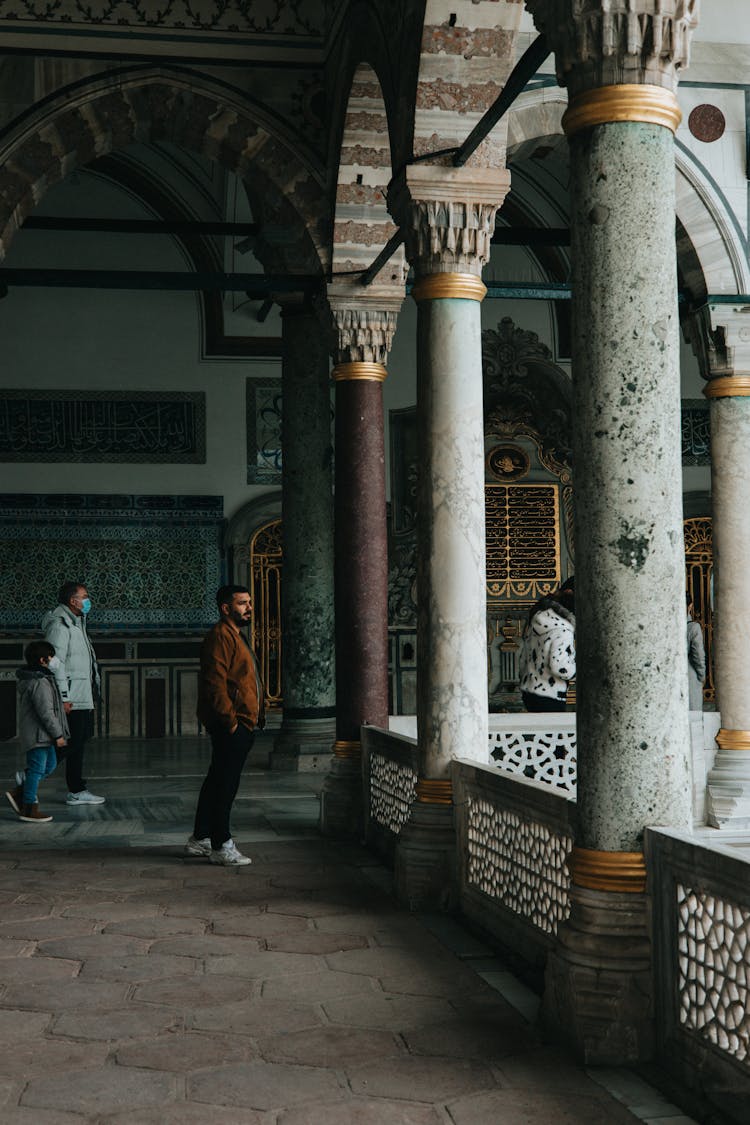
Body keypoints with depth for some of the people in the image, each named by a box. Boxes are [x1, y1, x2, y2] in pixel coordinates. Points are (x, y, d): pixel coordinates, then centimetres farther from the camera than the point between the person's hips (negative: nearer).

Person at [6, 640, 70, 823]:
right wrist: (58, 734, -17)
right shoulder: (40, 683, -21)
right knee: (37, 768, -3)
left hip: (41, 734, 11)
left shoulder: (29, 679, 13)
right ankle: (29, 808, 4)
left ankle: (18, 793, 19)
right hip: (38, 734, -11)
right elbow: (46, 712, -23)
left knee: (50, 764, 17)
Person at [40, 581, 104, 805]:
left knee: (78, 742, 11)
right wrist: (63, 698, -22)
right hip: (71, 698, -10)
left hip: (82, 697, 10)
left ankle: (77, 792, 16)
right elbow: (55, 663, -19)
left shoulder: (75, 622, 18)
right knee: (70, 743, -10)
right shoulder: (59, 624, -13)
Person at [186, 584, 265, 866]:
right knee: (225, 784, -7)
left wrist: (253, 719, 21)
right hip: (230, 726, -11)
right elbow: (215, 684, -21)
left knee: (217, 781, 15)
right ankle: (221, 847, -3)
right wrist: (231, 721, -21)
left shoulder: (235, 636, 21)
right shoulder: (220, 636, -13)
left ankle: (200, 839, 23)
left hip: (240, 725, 11)